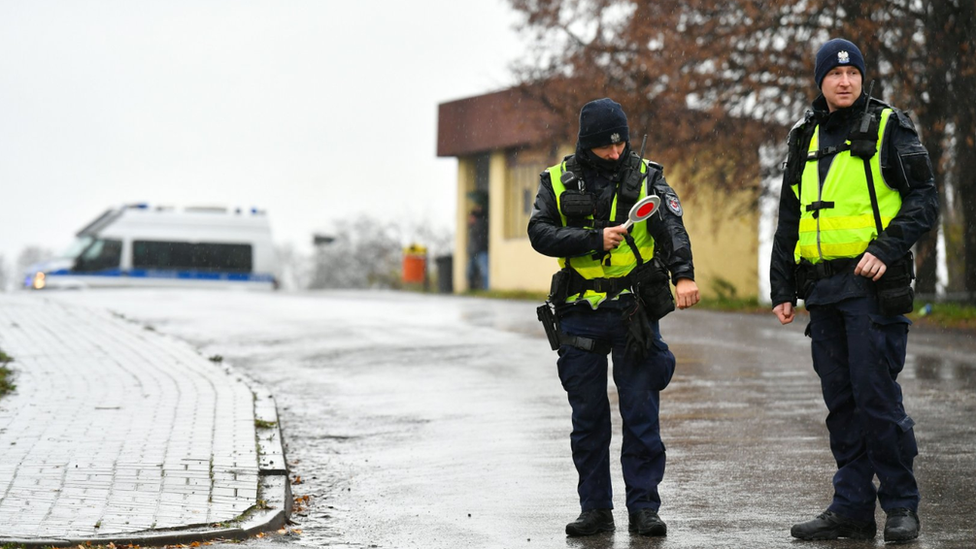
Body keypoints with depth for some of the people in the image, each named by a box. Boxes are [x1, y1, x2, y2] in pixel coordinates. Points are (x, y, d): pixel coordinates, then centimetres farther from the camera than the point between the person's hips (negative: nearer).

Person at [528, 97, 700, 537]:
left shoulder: (646, 177, 2)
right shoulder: (558, 181, 5)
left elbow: (672, 228, -11)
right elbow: (540, 233, -6)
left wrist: (683, 275, -28)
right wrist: (595, 240, -18)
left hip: (634, 313, -1)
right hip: (579, 314, 1)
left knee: (641, 412, -1)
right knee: (587, 417, 7)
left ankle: (644, 506, 7)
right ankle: (595, 509, 16)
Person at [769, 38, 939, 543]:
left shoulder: (889, 128, 1)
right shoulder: (806, 138, 17)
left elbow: (924, 200, -4)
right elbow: (789, 220, 21)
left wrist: (886, 248, -18)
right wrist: (782, 288, 16)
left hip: (872, 283, -6)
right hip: (822, 288, 6)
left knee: (877, 396, -7)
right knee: (841, 401, 8)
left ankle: (901, 506, 5)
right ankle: (852, 507, 14)